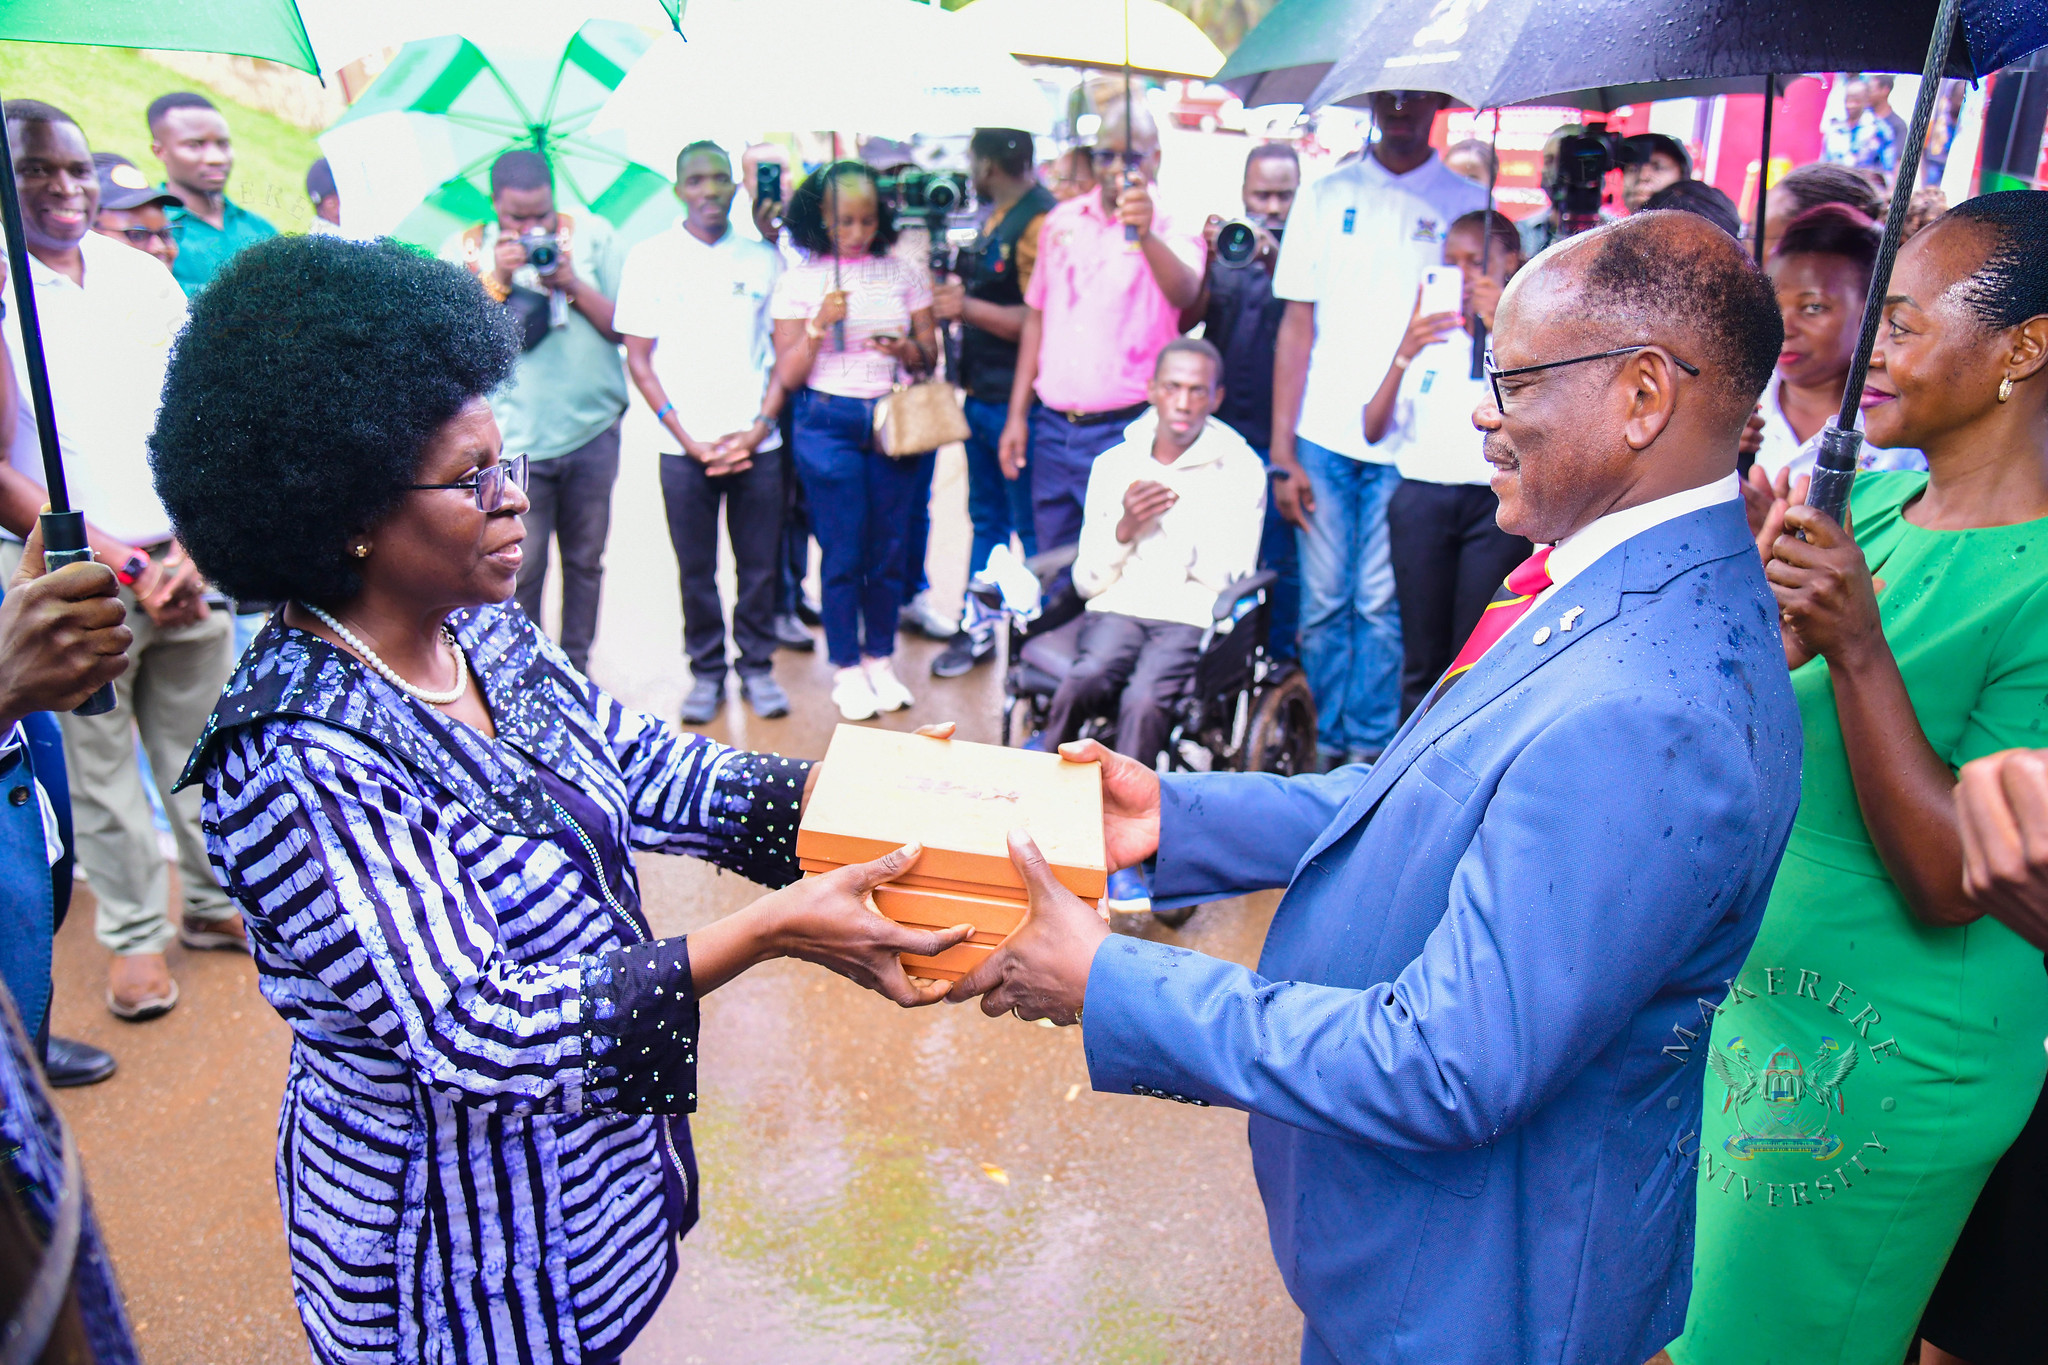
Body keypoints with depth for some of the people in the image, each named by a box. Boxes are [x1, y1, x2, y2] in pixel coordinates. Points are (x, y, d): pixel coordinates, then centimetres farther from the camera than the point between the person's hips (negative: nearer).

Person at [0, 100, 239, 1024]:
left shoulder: (146, 277, 7)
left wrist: (189, 553, -4)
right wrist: (122, 567, -12)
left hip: (185, 566, 3)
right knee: (100, 764, 4)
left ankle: (214, 899, 26)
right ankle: (135, 933, 19)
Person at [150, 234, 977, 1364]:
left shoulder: (486, 636, -4)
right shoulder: (295, 763, -29)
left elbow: (650, 773, -1)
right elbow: (470, 1031, -32)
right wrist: (768, 932, -36)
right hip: (457, 1237, -7)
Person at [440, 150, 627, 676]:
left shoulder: (593, 235, 4)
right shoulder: (465, 250, 4)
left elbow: (622, 327, 0)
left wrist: (570, 282, -13)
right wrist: (498, 279, -14)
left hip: (592, 431, 1)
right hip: (513, 440, -1)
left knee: (585, 561, 10)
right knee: (520, 568, -2)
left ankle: (576, 668, 25)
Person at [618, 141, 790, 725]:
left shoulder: (763, 259, 6)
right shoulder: (651, 258, 3)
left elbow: (783, 353, 7)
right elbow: (639, 358, 2)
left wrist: (757, 429, -5)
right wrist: (686, 436, -7)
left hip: (757, 444, 1)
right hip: (684, 446, -1)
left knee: (759, 565, 5)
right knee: (696, 569, 6)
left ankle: (757, 665, 21)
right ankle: (706, 671, 20)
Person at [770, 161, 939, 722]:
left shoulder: (903, 272, 8)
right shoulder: (800, 280, 3)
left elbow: (930, 354, 10)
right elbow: (786, 376, -1)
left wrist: (908, 351, -12)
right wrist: (820, 324, -15)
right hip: (829, 424, -2)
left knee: (890, 547, 5)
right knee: (844, 552, 0)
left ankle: (879, 659, 23)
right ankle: (846, 669, 16)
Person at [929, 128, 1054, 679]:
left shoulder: (1040, 220, -16)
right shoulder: (995, 217, 13)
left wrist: (967, 307, -22)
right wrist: (953, 294, 10)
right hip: (980, 395, 10)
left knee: (1031, 528, 0)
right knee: (986, 517, 17)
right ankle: (977, 628, 27)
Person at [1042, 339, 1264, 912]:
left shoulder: (1242, 470, 6)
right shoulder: (1114, 463, 13)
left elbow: (1225, 580, 1)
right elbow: (1088, 579, 10)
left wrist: (1182, 517, -12)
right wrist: (1125, 528, -7)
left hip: (1191, 617, -2)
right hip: (1118, 607, 2)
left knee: (1145, 698, -34)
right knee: (1087, 679, -33)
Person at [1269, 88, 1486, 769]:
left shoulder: (1467, 201, 7)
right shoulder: (1326, 195, 9)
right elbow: (1297, 325, 6)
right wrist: (1282, 454, 1)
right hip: (1323, 437, 1)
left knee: (1382, 603, 1)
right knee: (1323, 602, 4)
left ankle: (1370, 748, 14)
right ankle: (1329, 745, 18)